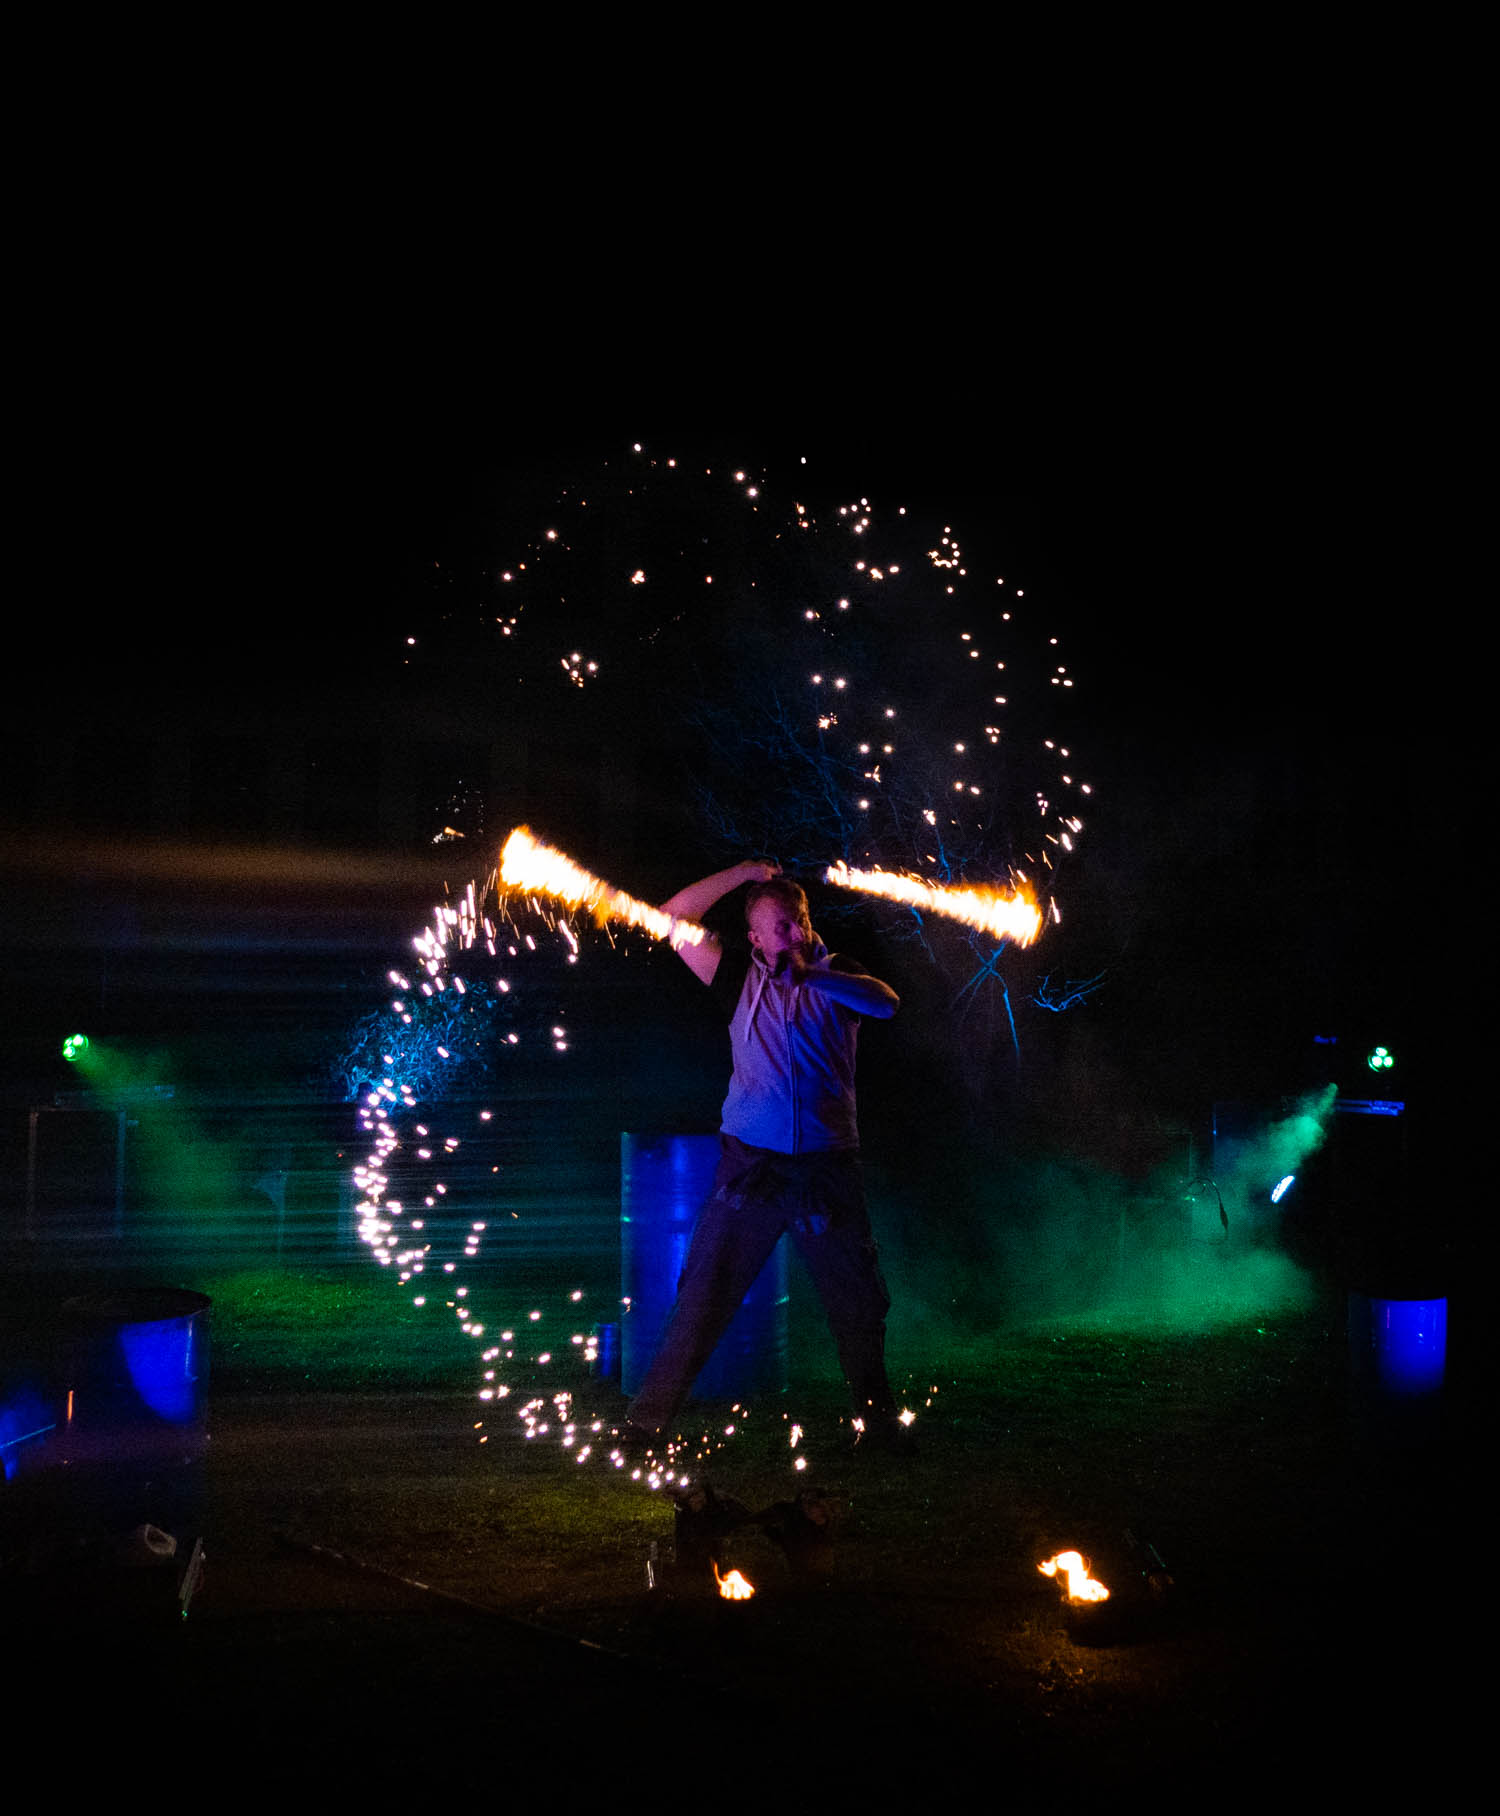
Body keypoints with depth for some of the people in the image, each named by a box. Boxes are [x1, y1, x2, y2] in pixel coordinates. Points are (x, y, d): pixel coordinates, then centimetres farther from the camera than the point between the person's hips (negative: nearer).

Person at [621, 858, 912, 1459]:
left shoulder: (838, 975, 10)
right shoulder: (743, 978, 9)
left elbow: (887, 1003, -11)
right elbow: (673, 920, 6)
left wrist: (809, 974, -20)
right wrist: (741, 873, 1)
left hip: (827, 1167, 1)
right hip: (751, 1164, -1)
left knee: (858, 1301, 9)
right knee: (703, 1296, -3)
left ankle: (877, 1421, 26)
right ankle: (647, 1422, 3)